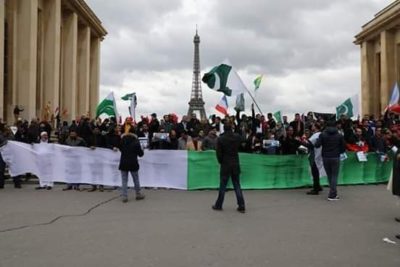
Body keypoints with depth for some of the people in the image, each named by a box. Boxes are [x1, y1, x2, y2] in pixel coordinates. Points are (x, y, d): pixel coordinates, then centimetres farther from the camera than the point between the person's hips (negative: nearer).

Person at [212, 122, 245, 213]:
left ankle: (218, 205, 16)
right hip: (236, 164, 3)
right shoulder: (237, 137, -3)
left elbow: (218, 153, -8)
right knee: (237, 185, 8)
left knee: (222, 185, 6)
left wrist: (221, 161, 8)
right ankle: (241, 206, 7)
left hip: (225, 165, -3)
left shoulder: (220, 139, -12)